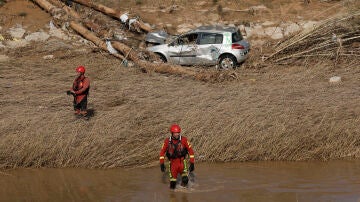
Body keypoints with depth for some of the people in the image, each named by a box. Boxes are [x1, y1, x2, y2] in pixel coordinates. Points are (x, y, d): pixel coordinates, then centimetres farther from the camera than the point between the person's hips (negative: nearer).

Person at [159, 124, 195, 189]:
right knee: (172, 184, -2)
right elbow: (162, 152, 5)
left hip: (182, 162, -1)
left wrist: (192, 163, -5)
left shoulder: (184, 140, -8)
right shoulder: (167, 141, -4)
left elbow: (190, 150, -2)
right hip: (172, 162, 1)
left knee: (185, 180, -19)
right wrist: (162, 164, -2)